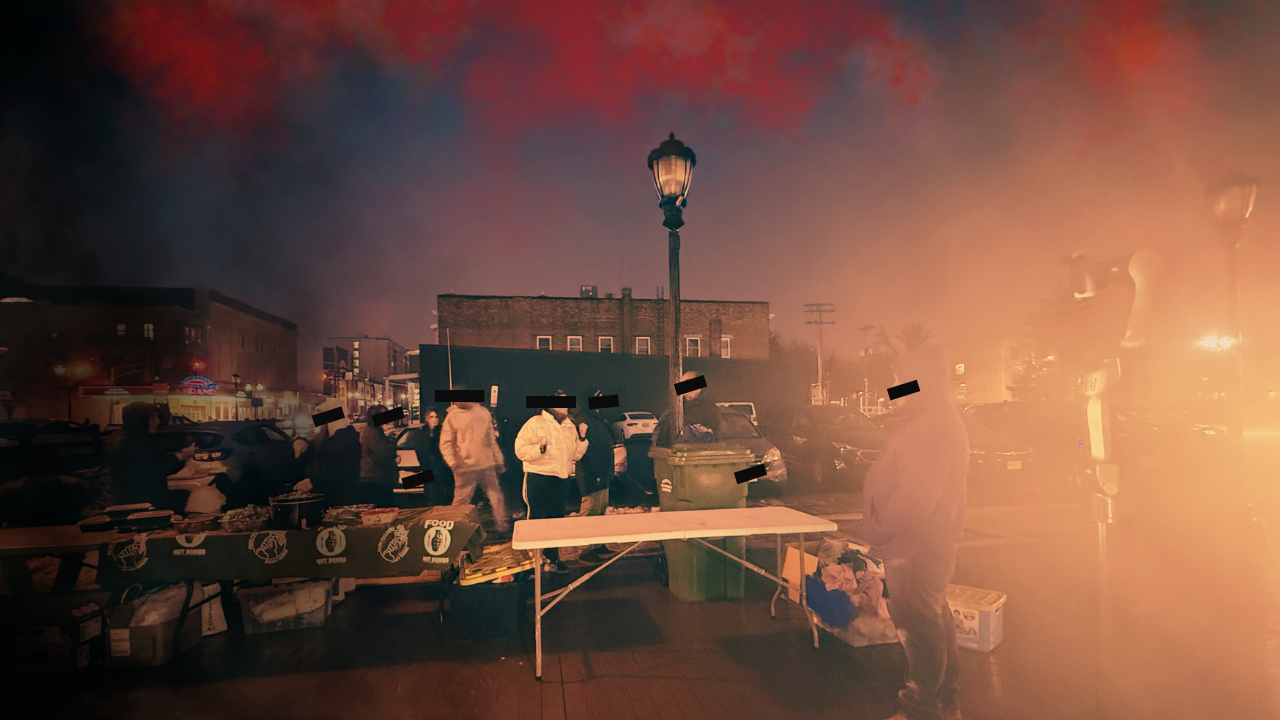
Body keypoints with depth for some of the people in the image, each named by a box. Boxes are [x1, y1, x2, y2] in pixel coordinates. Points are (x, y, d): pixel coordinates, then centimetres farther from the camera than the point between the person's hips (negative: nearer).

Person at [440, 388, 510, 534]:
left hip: (487, 465, 4)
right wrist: (453, 463, -17)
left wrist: (498, 460, 12)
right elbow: (445, 443, -3)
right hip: (465, 468, -3)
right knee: (461, 502, 1)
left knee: (496, 496, 10)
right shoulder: (452, 416, -2)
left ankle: (504, 527, 23)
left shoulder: (483, 412, 9)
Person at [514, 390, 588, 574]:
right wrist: (541, 448, -24)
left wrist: (582, 438, 2)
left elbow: (576, 455, 14)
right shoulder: (535, 423, -5)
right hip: (538, 477, -6)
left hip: (560, 479, 6)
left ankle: (551, 559, 25)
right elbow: (521, 450, -12)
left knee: (556, 519, 12)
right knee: (536, 520, -3)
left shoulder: (570, 426, 14)